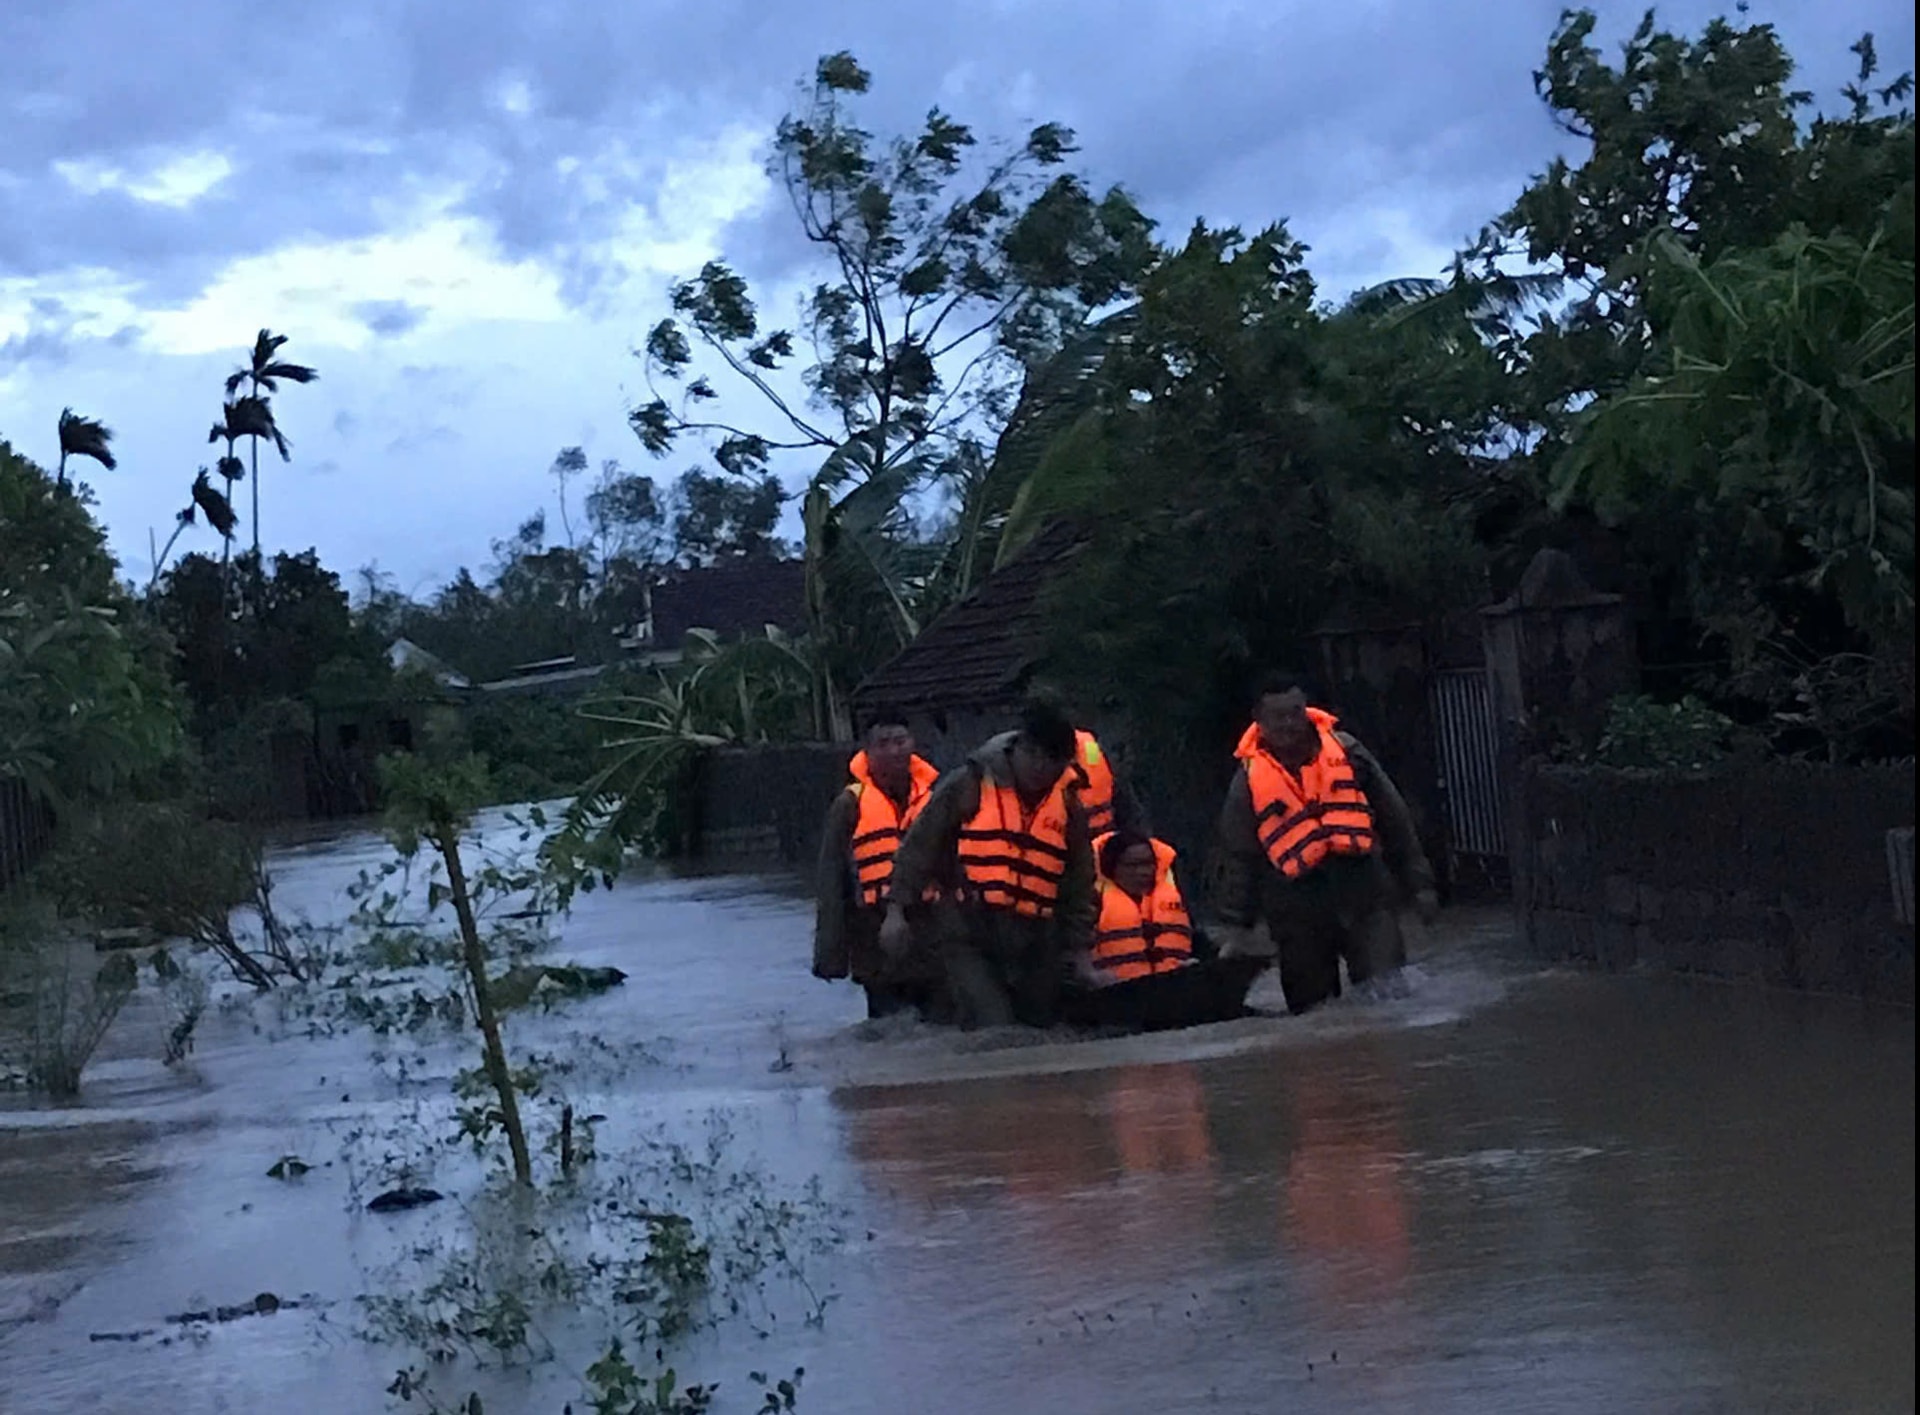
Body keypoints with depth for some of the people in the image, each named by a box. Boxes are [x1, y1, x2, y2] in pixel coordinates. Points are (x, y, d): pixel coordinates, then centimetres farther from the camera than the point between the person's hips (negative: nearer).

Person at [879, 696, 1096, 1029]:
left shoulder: (1069, 807, 10)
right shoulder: (970, 786, -2)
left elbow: (1079, 886, 18)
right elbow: (920, 846, 0)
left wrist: (1078, 950, 14)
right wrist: (897, 910, -6)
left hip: (1033, 943, 5)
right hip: (966, 933, -5)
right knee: (994, 1034, -20)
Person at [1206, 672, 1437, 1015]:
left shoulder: (1345, 751, 6)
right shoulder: (1250, 778, 4)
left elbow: (1394, 819, 12)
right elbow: (1235, 855, 8)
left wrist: (1419, 882, 11)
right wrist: (1235, 923, 3)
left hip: (1363, 887, 0)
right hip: (1298, 906, 0)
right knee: (1313, 1008, 6)